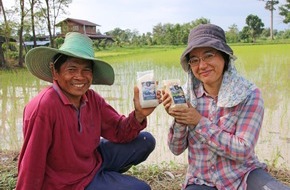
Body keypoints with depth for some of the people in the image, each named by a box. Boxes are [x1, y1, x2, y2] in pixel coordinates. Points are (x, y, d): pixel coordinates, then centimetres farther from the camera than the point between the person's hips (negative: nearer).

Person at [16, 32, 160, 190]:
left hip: (94, 159, 7)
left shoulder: (92, 98, -9)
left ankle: (110, 175, 20)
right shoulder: (43, 107, -30)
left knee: (146, 141, 4)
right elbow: (31, 166, -24)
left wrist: (139, 115, -25)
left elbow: (119, 132, -5)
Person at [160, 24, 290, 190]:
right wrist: (179, 120, -21)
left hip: (243, 174, -1)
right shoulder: (187, 94, -5)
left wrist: (199, 122, -24)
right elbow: (177, 149, -2)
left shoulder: (249, 95, -11)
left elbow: (243, 151, -17)